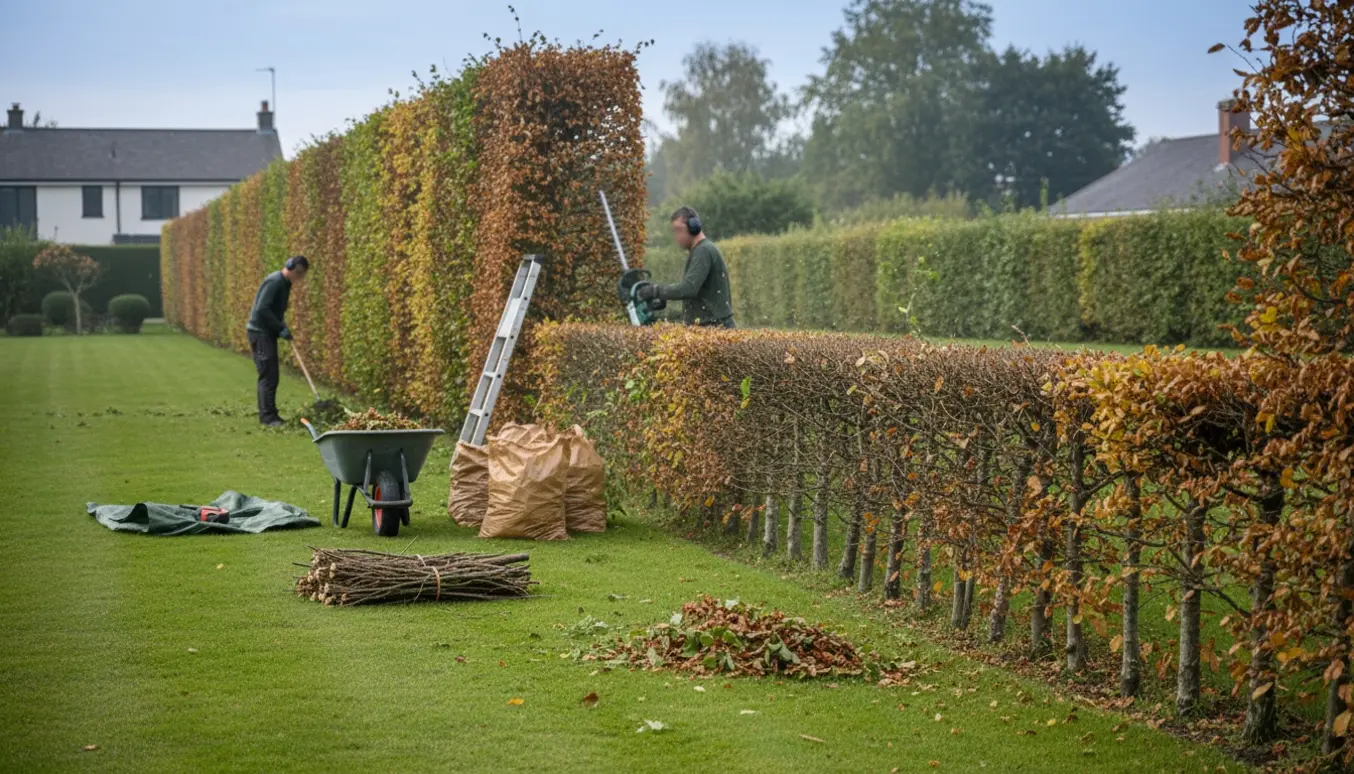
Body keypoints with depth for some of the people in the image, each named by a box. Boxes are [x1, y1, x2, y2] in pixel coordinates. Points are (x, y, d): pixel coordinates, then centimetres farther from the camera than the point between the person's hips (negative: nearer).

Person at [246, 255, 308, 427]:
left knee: (270, 375, 11)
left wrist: (283, 327, 4)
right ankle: (268, 417, -9)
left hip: (268, 332, 10)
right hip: (260, 331, -10)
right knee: (268, 375, -10)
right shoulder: (274, 281, -18)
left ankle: (267, 414, 17)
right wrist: (281, 327, -19)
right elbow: (262, 309, -24)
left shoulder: (285, 284, 12)